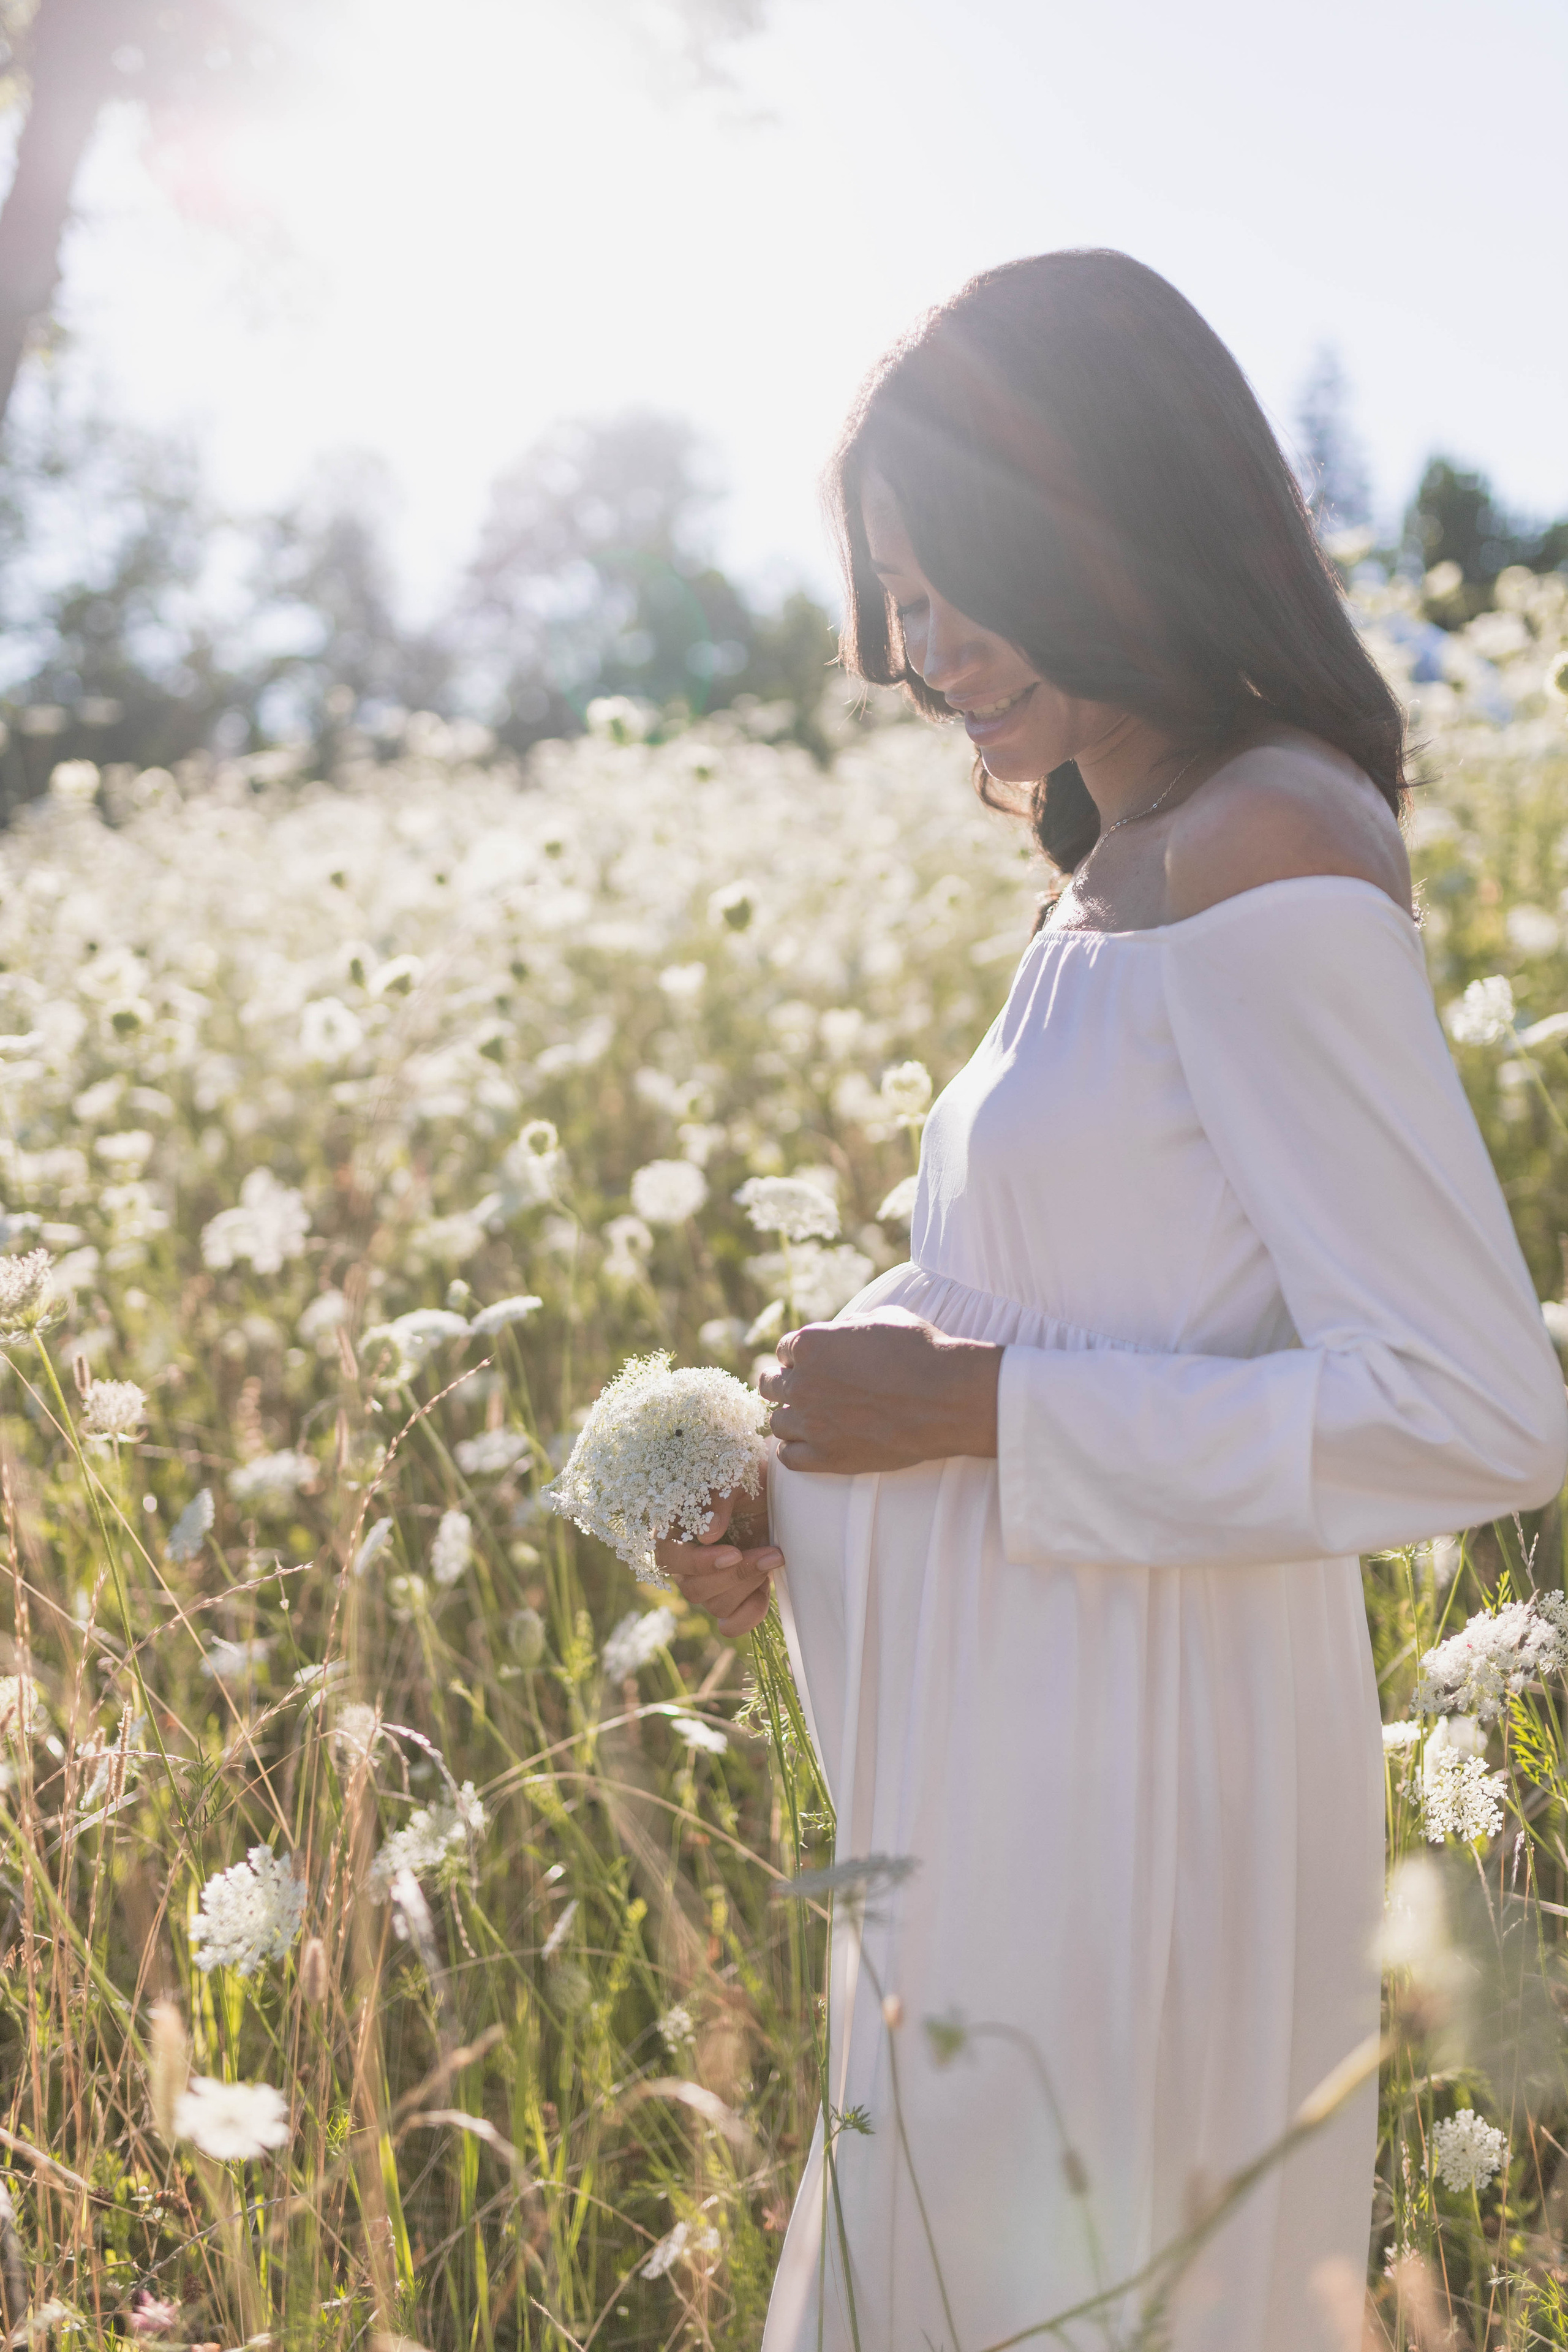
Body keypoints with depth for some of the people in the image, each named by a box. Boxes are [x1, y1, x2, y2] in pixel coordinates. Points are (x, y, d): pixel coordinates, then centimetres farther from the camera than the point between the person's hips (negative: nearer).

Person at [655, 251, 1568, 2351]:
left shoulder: (1265, 863, -21)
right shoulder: (1135, 859, 8)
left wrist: (981, 1406, -20)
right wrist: (804, 1512, 5)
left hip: (1138, 1773, -9)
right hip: (1021, 1756, 9)